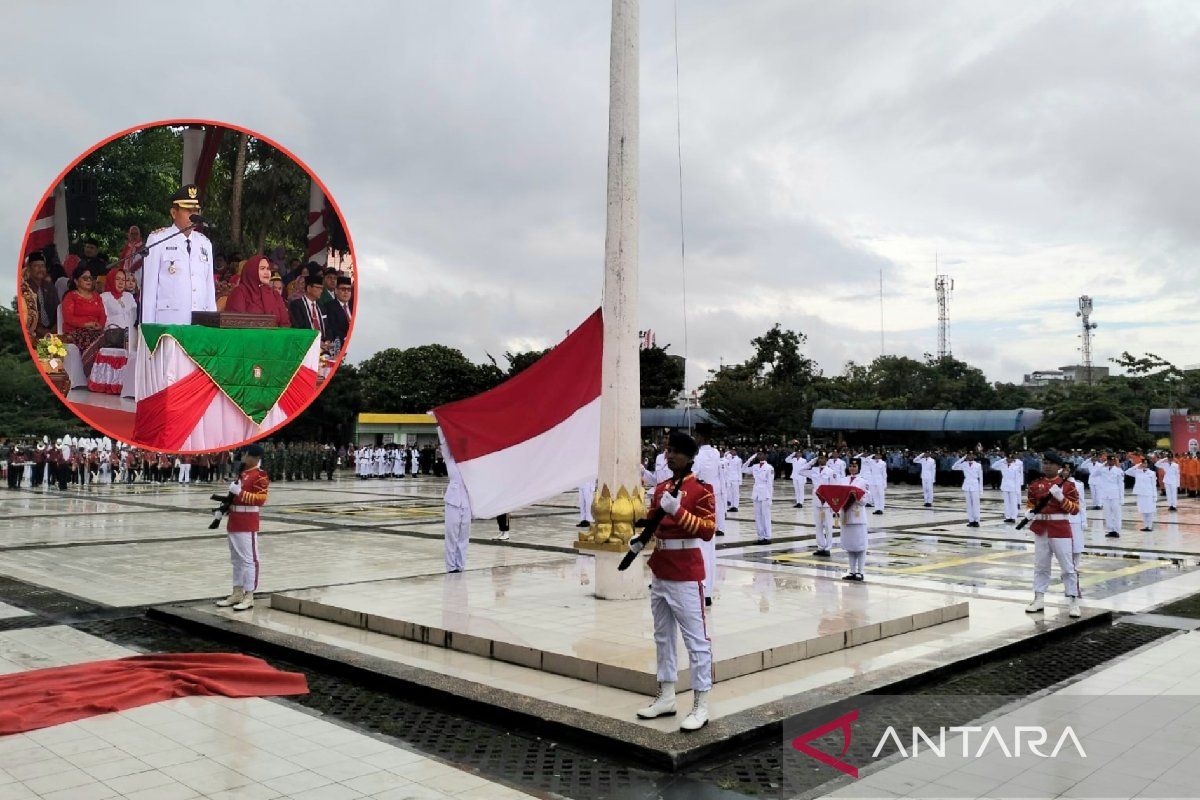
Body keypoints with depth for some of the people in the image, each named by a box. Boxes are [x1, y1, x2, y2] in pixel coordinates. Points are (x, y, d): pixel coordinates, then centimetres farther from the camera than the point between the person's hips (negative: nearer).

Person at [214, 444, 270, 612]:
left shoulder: (260, 475, -11)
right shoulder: (241, 473, 16)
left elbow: (261, 499, -19)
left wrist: (240, 492, -25)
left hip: (248, 524, -9)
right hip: (234, 521, 9)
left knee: (249, 559, -5)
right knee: (236, 559, 14)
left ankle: (249, 596, -1)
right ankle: (237, 593, 22)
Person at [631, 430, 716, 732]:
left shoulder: (701, 488, -10)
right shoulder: (661, 488, 12)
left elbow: (708, 530, -17)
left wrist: (677, 510, -26)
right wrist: (640, 538, 3)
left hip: (686, 576, -8)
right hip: (659, 573, 8)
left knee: (696, 640, -2)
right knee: (663, 637, 15)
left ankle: (700, 706, 4)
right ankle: (666, 698, 26)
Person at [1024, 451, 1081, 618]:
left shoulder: (1067, 485, -4)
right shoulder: (1035, 485, 7)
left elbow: (1075, 509, -8)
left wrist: (1061, 497, -23)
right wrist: (1029, 513, -4)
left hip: (1060, 529, -4)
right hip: (1040, 528, 4)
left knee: (1067, 566, -2)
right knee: (1040, 566, 11)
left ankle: (1073, 602, 4)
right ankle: (1039, 600, 19)